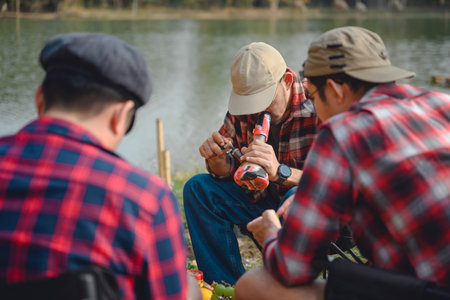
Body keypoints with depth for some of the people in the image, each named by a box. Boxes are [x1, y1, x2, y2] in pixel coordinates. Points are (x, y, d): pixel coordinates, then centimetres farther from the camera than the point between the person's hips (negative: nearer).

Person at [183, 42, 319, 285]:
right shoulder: (242, 108, -5)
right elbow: (228, 172, 2)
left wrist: (280, 172, -45)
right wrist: (217, 159, -23)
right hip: (262, 199, 6)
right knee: (197, 188, -9)